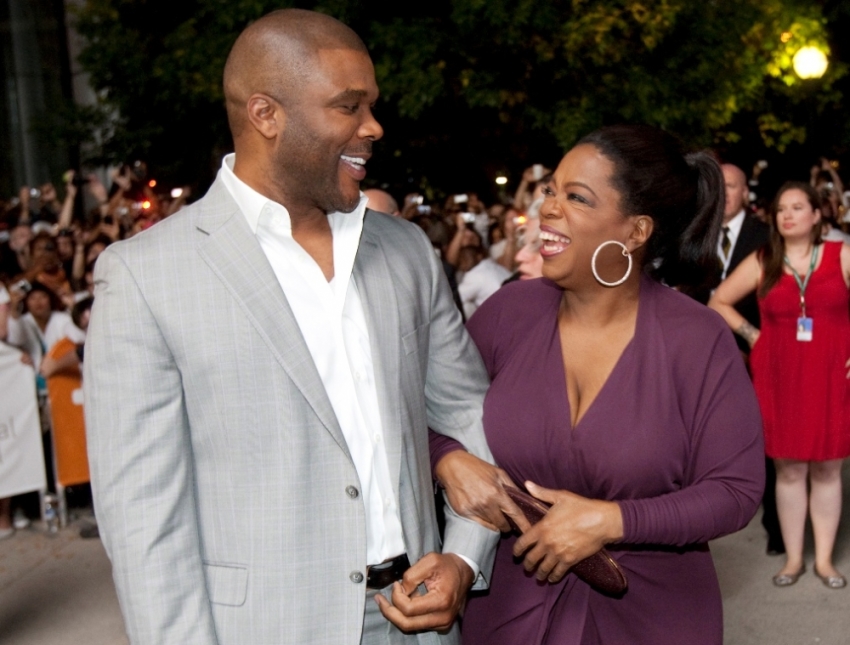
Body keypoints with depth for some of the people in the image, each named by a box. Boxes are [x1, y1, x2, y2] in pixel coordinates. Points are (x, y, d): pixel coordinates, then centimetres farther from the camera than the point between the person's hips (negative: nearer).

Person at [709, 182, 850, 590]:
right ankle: (793, 558, 17)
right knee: (788, 469, 5)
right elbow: (718, 302, 11)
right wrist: (751, 335, 2)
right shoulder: (761, 262, 3)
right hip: (780, 378, 1)